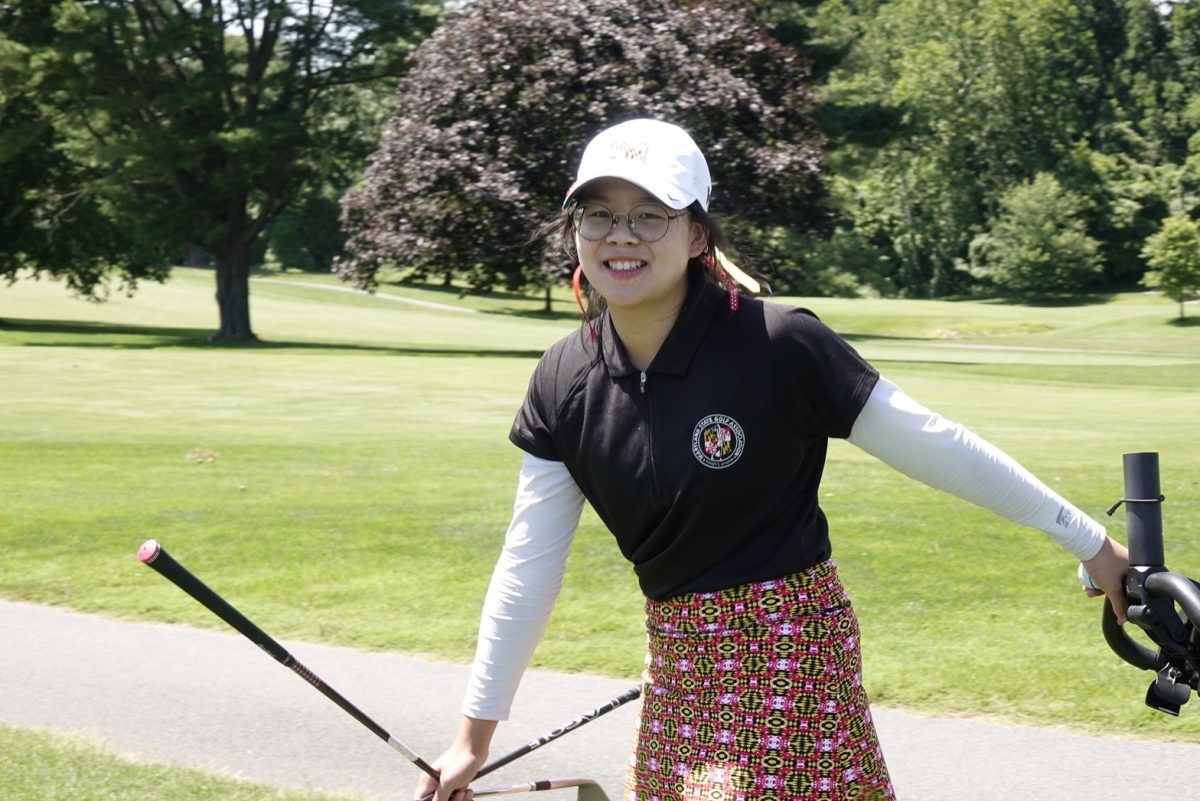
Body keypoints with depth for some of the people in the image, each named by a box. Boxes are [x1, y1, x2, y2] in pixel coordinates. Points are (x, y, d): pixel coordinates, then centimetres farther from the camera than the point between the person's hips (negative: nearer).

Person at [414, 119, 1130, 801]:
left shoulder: (776, 346, -16)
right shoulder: (565, 382, -1)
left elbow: (938, 448, -10)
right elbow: (530, 564, 6)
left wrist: (1094, 545, -5)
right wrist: (476, 731, 8)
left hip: (790, 652, -5)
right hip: (677, 666, 5)